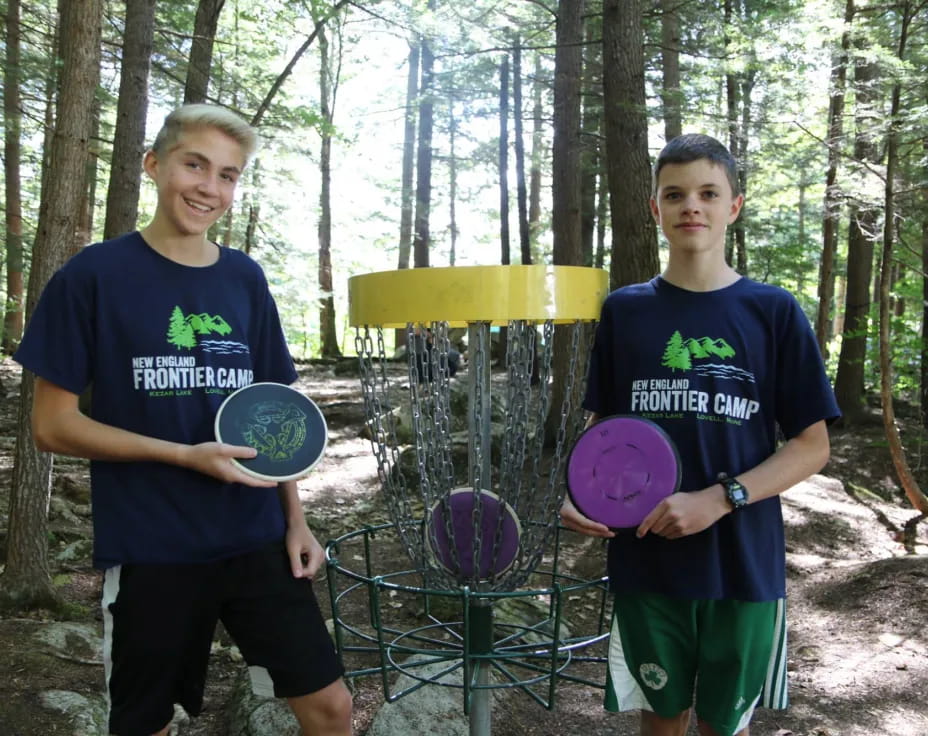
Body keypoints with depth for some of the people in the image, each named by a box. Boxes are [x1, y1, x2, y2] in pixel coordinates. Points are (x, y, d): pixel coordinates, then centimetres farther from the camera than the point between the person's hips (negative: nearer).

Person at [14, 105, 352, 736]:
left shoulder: (246, 279, 5)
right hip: (149, 552, -3)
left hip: (256, 540, 3)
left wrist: (295, 520, 4)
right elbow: (53, 426, -7)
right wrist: (186, 456, -17)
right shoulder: (95, 275, -6)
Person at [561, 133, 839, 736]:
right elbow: (602, 425, 8)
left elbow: (812, 445, -3)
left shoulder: (775, 312, -3)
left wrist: (719, 499, -17)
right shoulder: (624, 309, 2)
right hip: (644, 562, 1)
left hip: (744, 567, -1)